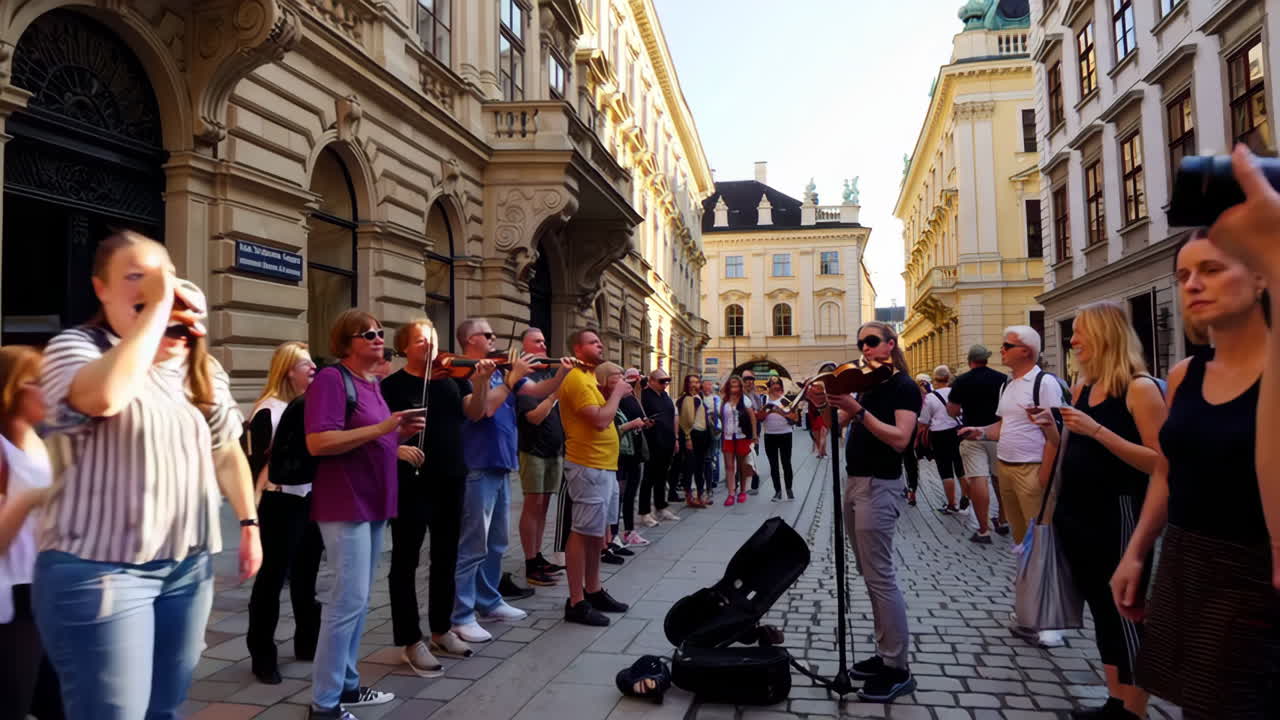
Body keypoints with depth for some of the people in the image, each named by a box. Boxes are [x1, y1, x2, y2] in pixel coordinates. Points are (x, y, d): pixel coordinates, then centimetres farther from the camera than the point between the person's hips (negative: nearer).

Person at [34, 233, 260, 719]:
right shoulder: (74, 346, -7)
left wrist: (249, 524, 13)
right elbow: (104, 397, -31)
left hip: (189, 564, 6)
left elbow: (226, 451, 17)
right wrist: (157, 307, -22)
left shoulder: (201, 366, 10)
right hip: (99, 567, -5)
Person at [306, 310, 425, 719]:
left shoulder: (371, 384, 15)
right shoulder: (331, 379, -13)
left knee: (359, 600, 15)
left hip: (372, 504, 9)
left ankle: (347, 685, 27)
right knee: (349, 599, -8)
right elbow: (317, 442, -24)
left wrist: (401, 433, 4)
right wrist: (382, 427, -24)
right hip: (345, 505, -9)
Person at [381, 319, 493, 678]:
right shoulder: (392, 385, -7)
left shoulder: (453, 377, 4)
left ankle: (441, 631, 30)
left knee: (446, 558, 15)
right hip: (410, 483, -5)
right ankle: (411, 642, 13)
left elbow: (473, 412, -8)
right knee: (406, 562, 3)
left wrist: (480, 382, -24)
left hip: (451, 480, 5)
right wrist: (397, 448, -27)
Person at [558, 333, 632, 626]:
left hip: (603, 466, 10)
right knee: (583, 532, -6)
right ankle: (576, 603, 1)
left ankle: (593, 591, 28)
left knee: (597, 531, 16)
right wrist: (616, 392, -10)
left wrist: (613, 391, 5)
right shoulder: (576, 378, -15)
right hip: (588, 467, -10)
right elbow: (600, 420, -24)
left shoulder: (591, 377, 17)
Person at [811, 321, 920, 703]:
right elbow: (840, 422, 12)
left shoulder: (904, 387, -10)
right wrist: (825, 403, -6)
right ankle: (884, 654, 22)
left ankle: (898, 669, 1)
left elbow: (900, 439, -23)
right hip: (855, 482, 9)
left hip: (879, 487, -9)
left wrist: (858, 410, -29)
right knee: (871, 575, 12)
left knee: (880, 577, -7)